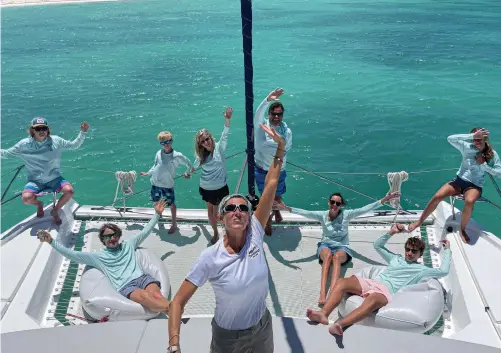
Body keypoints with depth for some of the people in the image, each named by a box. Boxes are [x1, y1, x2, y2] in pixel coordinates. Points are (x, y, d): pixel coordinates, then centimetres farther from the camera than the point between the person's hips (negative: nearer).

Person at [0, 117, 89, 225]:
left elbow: (74, 145, 3)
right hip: (35, 181, -1)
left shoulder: (56, 140, -3)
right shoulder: (24, 144, -5)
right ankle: (39, 204, 12)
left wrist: (82, 132, -9)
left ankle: (55, 211, 5)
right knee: (26, 198, -29)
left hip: (54, 179, 1)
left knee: (69, 191, -26)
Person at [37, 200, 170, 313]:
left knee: (156, 295, -34)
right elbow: (71, 254, 17)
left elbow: (145, 231, 31)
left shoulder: (128, 245, 28)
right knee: (145, 297, -39)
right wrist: (51, 241, 10)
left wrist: (157, 214, 27)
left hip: (141, 277, 4)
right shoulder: (97, 256, 21)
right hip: (125, 286, -3)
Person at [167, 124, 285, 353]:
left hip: (261, 329, 3)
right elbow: (178, 302, -20)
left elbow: (271, 185, -19)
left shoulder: (255, 235, -17)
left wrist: (280, 147, -21)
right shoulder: (210, 258, -24)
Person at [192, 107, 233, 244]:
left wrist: (227, 119, -44)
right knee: (210, 213, 18)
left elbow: (225, 135, -29)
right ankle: (215, 233, 40)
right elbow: (195, 166, 21)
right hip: (206, 188, 4)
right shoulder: (201, 155, 0)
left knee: (217, 214, 5)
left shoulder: (219, 148, -11)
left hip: (220, 188, -4)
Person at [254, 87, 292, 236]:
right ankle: (268, 222, 38)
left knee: (278, 197, 21)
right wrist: (268, 100, -53)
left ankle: (276, 211, 56)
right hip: (262, 171, -2)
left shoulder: (287, 131, -9)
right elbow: (258, 115, -39)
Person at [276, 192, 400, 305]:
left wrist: (383, 200, -19)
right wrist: (287, 208, -25)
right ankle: (322, 293, -48)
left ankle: (332, 292, -51)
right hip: (325, 245, 1)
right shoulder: (322, 215, 0)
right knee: (328, 255, -35)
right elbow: (305, 213, -11)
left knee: (337, 256, -36)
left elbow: (365, 209, -10)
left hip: (342, 247, 0)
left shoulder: (346, 214, -2)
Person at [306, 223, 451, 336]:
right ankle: (324, 314, -42)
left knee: (372, 300, -43)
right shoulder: (396, 258, 36)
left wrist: (447, 250, 23)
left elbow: (443, 271, 12)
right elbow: (377, 245, 38)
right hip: (371, 282, 5)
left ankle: (340, 324, -61)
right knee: (342, 282, -25)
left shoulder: (421, 269, 23)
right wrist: (391, 233, 29)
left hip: (387, 290, -5)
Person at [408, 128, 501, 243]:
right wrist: (472, 135, -25)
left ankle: (462, 229, -14)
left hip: (475, 185, -1)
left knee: (469, 201, -38)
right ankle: (420, 221, -4)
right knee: (437, 196, -22)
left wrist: (483, 165, -16)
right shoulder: (468, 147, -5)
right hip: (459, 180, 2)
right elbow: (450, 139, -21)